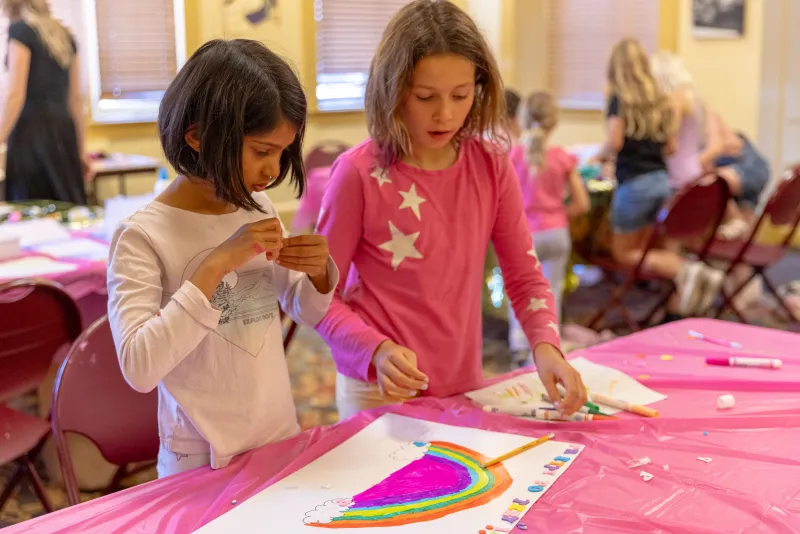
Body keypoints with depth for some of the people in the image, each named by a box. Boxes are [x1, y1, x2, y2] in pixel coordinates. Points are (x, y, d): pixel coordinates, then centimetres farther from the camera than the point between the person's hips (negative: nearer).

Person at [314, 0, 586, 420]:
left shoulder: (492, 167, -5)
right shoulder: (359, 173, -15)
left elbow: (525, 276, 2)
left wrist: (545, 346, -16)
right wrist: (377, 351, -26)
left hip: (464, 386, 4)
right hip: (380, 394, -4)